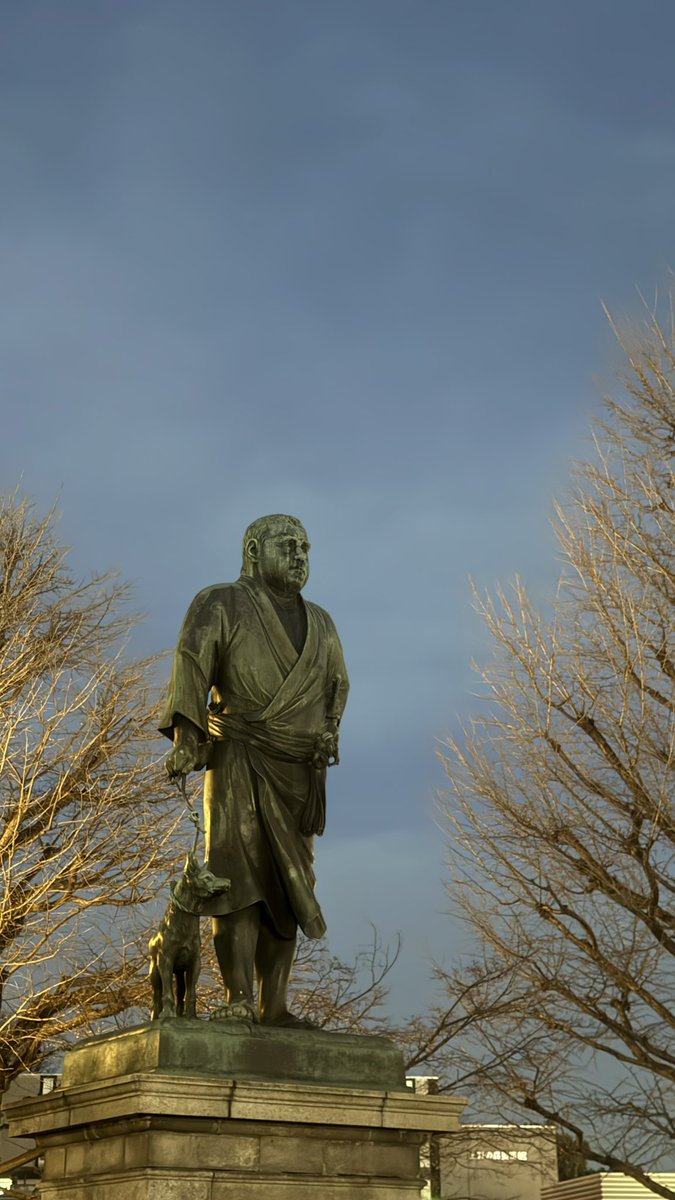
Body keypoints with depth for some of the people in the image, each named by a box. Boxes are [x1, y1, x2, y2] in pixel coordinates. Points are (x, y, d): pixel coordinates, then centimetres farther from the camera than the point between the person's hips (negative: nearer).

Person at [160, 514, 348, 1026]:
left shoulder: (320, 623, 22)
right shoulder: (223, 603, 5)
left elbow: (337, 684, 28)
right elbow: (192, 658, -10)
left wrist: (329, 730, 8)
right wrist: (186, 728, -24)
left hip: (299, 772, 5)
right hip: (240, 759, -5)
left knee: (288, 887, -1)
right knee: (240, 872, -14)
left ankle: (274, 1008, -1)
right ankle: (238, 1000, -19)